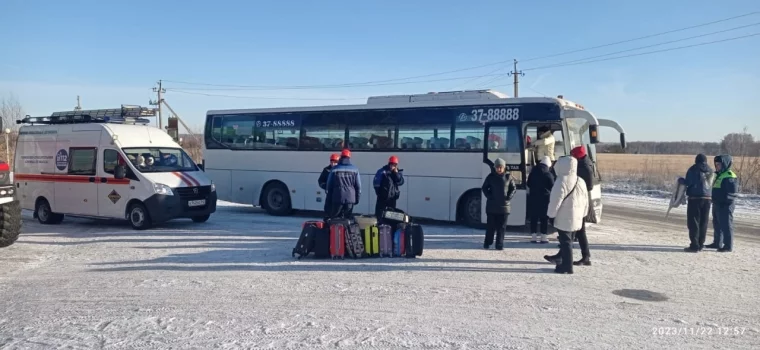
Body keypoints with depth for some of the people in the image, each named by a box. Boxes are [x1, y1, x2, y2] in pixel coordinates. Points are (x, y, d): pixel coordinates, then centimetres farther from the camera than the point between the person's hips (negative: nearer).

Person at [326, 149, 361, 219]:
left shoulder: (334, 169, 1)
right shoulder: (354, 169, 2)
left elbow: (329, 185, 5)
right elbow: (358, 185, 4)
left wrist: (329, 199, 13)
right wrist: (357, 198, 13)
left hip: (337, 198, -1)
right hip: (350, 198, 1)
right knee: (348, 218, 7)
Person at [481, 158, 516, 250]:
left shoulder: (508, 177, 2)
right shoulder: (491, 176, 1)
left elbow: (513, 188, 10)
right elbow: (484, 188, 7)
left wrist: (509, 197, -4)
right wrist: (489, 196, -6)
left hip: (504, 205, 1)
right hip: (491, 206, -1)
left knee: (501, 227, 4)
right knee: (490, 225, 3)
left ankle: (499, 245, 9)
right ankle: (487, 243, 12)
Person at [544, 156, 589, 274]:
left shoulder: (562, 181, -18)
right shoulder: (581, 181, 8)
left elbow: (556, 201, -17)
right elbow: (585, 201, 14)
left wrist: (551, 215, -8)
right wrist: (582, 215, 22)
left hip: (564, 218, -8)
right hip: (576, 218, 8)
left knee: (565, 242, -1)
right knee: (568, 241, 17)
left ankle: (567, 266, 3)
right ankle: (563, 261, 26)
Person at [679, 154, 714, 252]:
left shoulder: (693, 169, -8)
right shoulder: (710, 171, 10)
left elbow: (688, 182, -13)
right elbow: (710, 184, 16)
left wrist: (680, 180, 6)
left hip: (695, 198, -5)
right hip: (706, 198, 6)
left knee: (693, 222, -2)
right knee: (703, 222, 12)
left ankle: (694, 245, -5)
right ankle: (700, 244, 17)